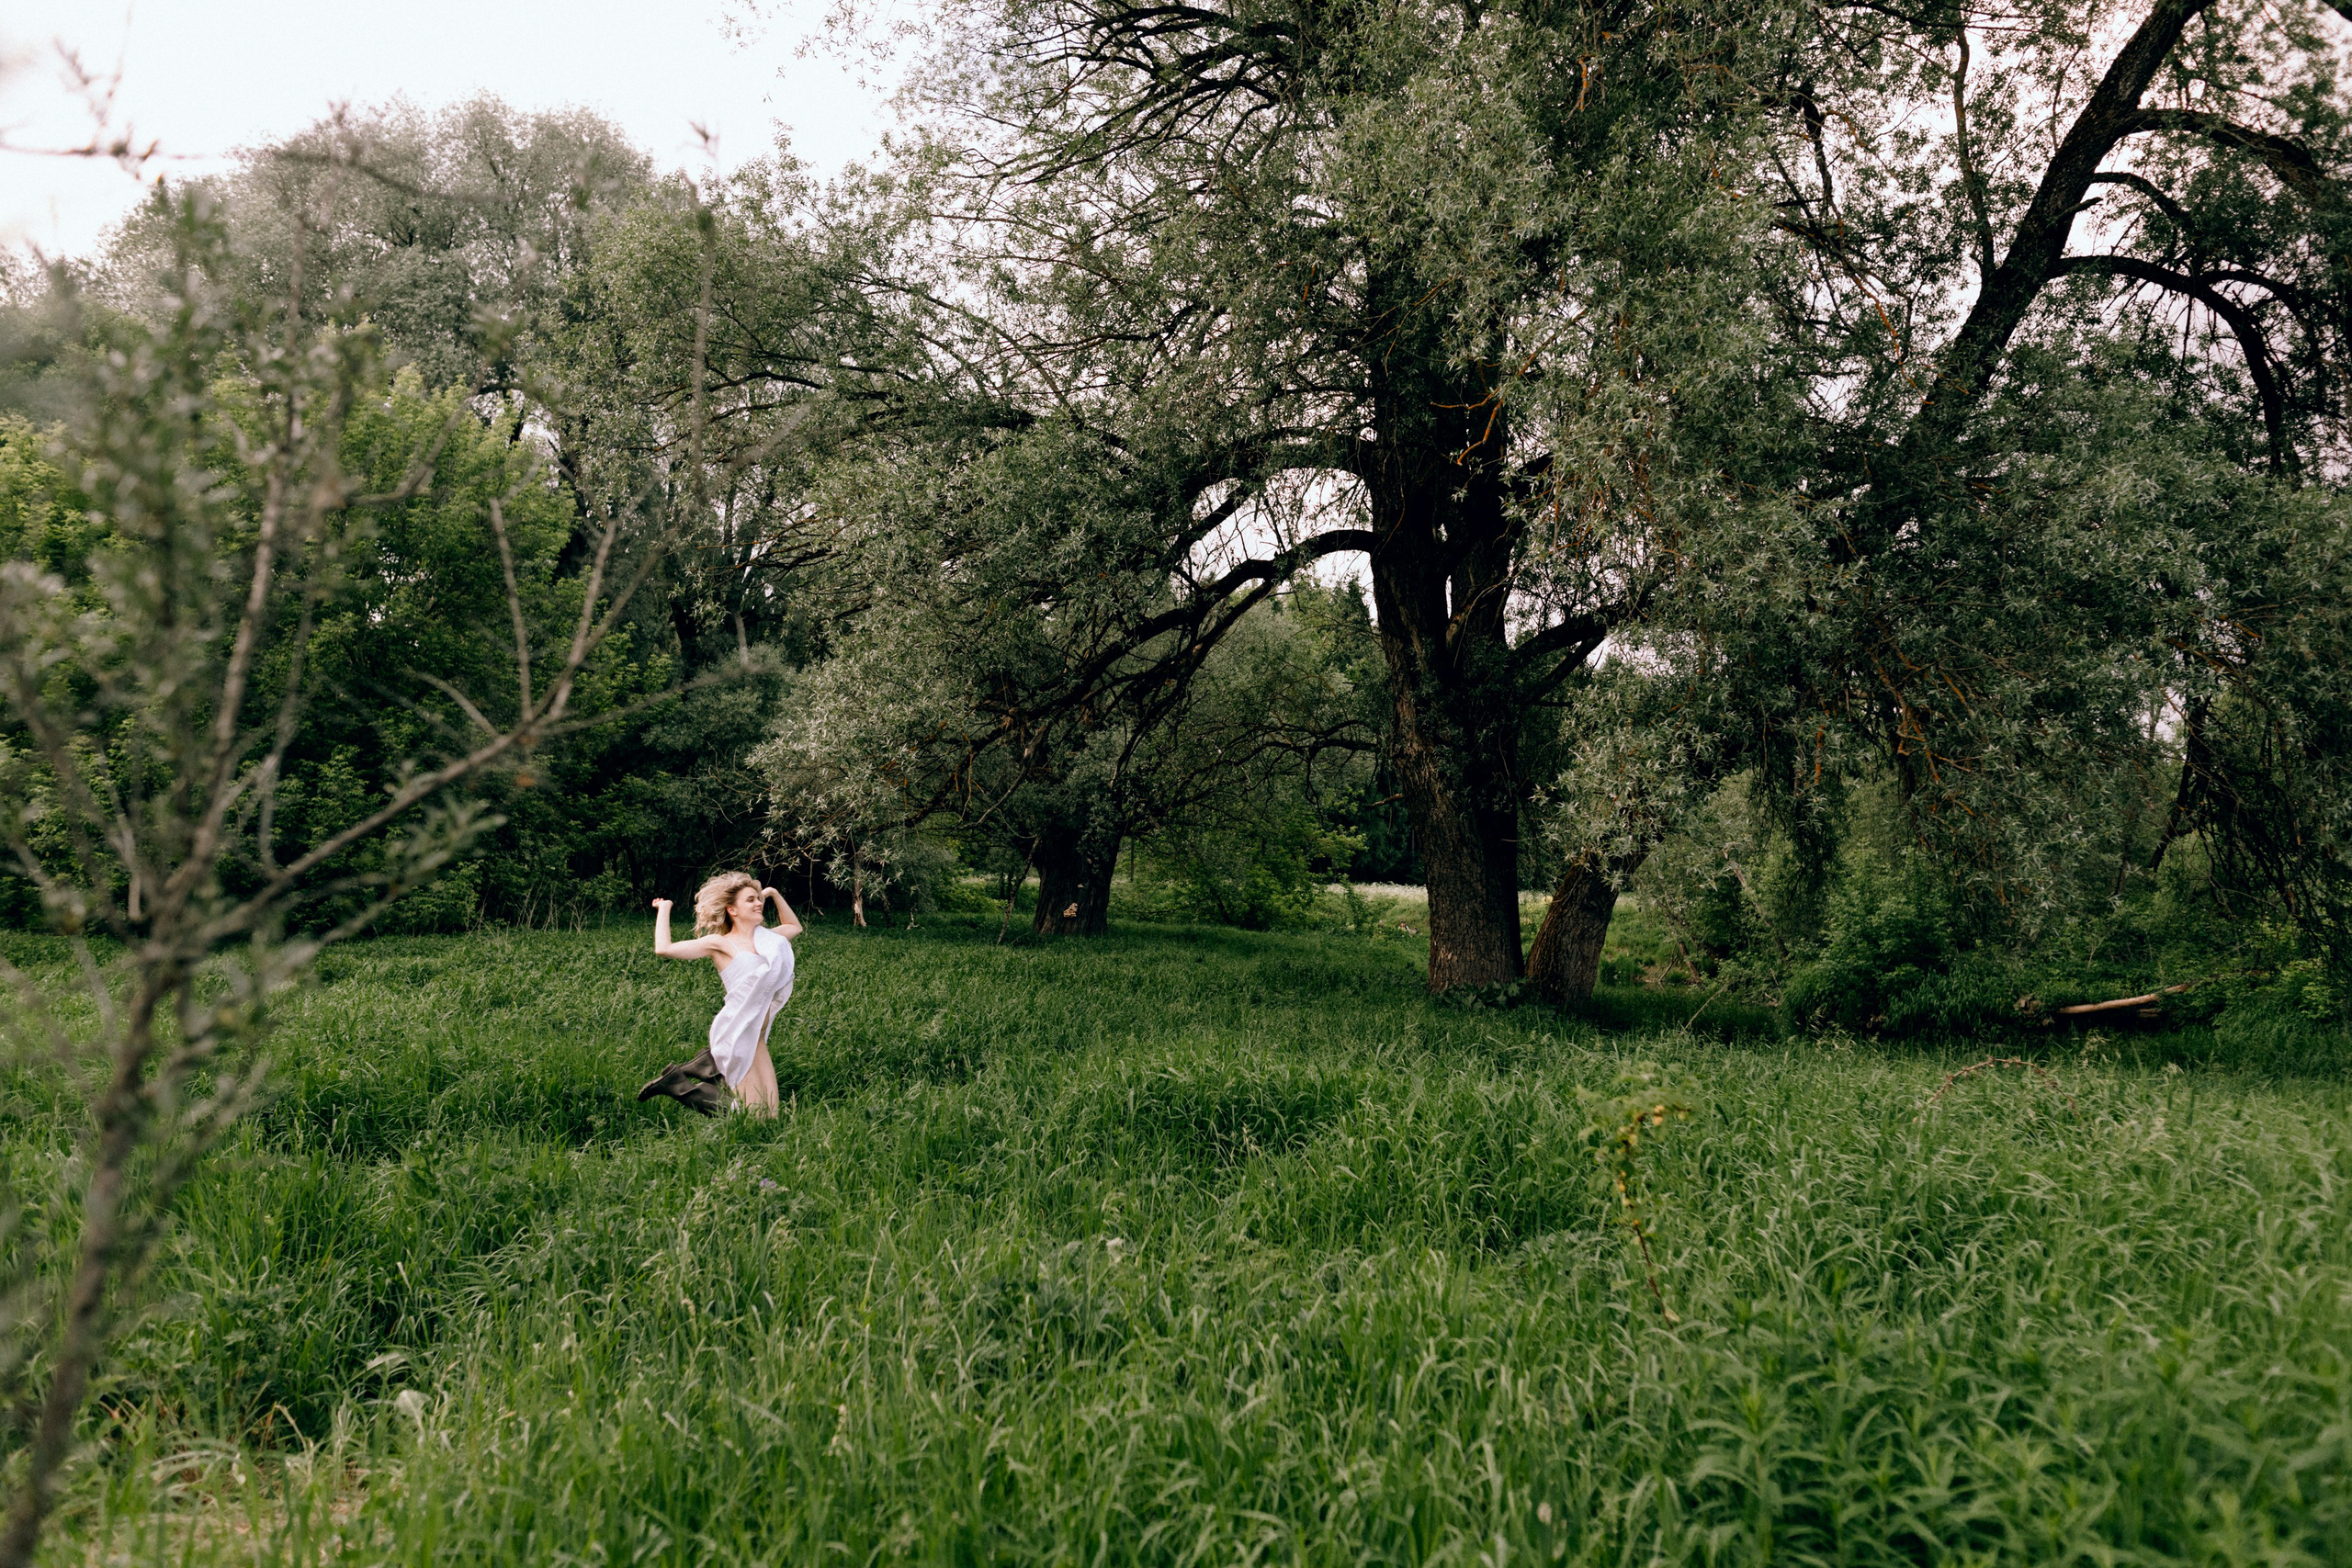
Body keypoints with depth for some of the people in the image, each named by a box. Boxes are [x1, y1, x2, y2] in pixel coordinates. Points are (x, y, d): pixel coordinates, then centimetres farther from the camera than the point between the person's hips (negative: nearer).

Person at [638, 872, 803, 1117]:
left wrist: (774, 893, 22)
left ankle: (709, 1066, 18)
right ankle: (676, 1083, 6)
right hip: (736, 1032, -7)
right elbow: (664, 949, -13)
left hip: (757, 1037, 7)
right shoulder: (720, 943, -4)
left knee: (767, 1114, 7)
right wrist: (664, 909, 0)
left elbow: (794, 926, 35)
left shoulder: (766, 937, 14)